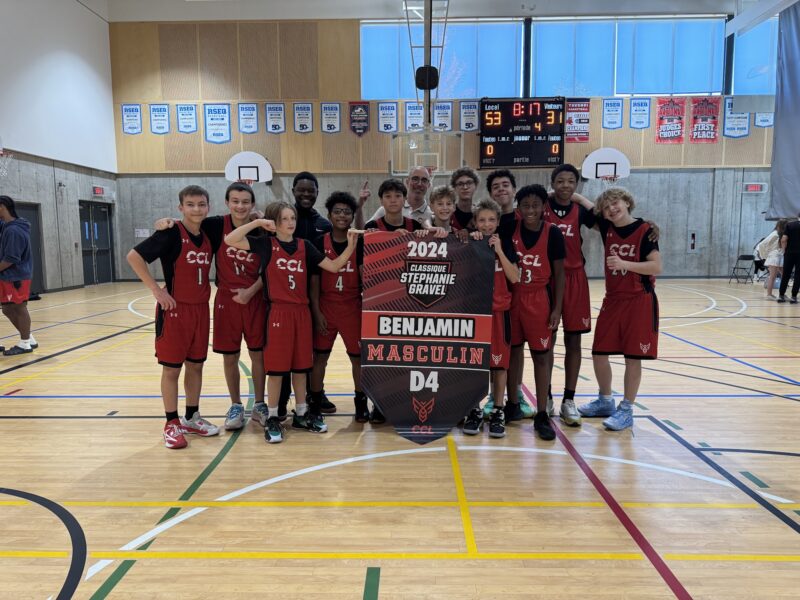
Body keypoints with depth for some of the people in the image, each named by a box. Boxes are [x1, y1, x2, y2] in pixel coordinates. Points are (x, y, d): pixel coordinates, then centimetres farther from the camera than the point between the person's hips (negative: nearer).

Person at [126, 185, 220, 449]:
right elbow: (134, 256, -16)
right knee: (171, 367, 3)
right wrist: (156, 289, -17)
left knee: (196, 365, 13)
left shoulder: (208, 237, 6)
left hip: (200, 309, 6)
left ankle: (192, 418, 26)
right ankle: (172, 424, 14)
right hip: (175, 309, -6)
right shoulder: (171, 233, -13)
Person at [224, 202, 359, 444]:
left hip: (302, 312, 4)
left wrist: (351, 245, -7)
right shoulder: (266, 244, -2)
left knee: (301, 365, 12)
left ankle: (301, 414, 26)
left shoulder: (305, 246, 7)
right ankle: (272, 418, 14)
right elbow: (230, 240, -13)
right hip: (278, 312, -4)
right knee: (276, 366, 1)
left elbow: (333, 266, 5)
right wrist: (257, 222, -16)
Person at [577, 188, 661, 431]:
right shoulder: (607, 228, 5)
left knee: (632, 357, 0)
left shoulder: (644, 230, -9)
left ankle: (626, 410, 11)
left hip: (639, 301, -5)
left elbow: (656, 267, -15)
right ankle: (605, 401, 27)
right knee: (599, 352, 8)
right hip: (612, 299, 6)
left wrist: (625, 263, -26)